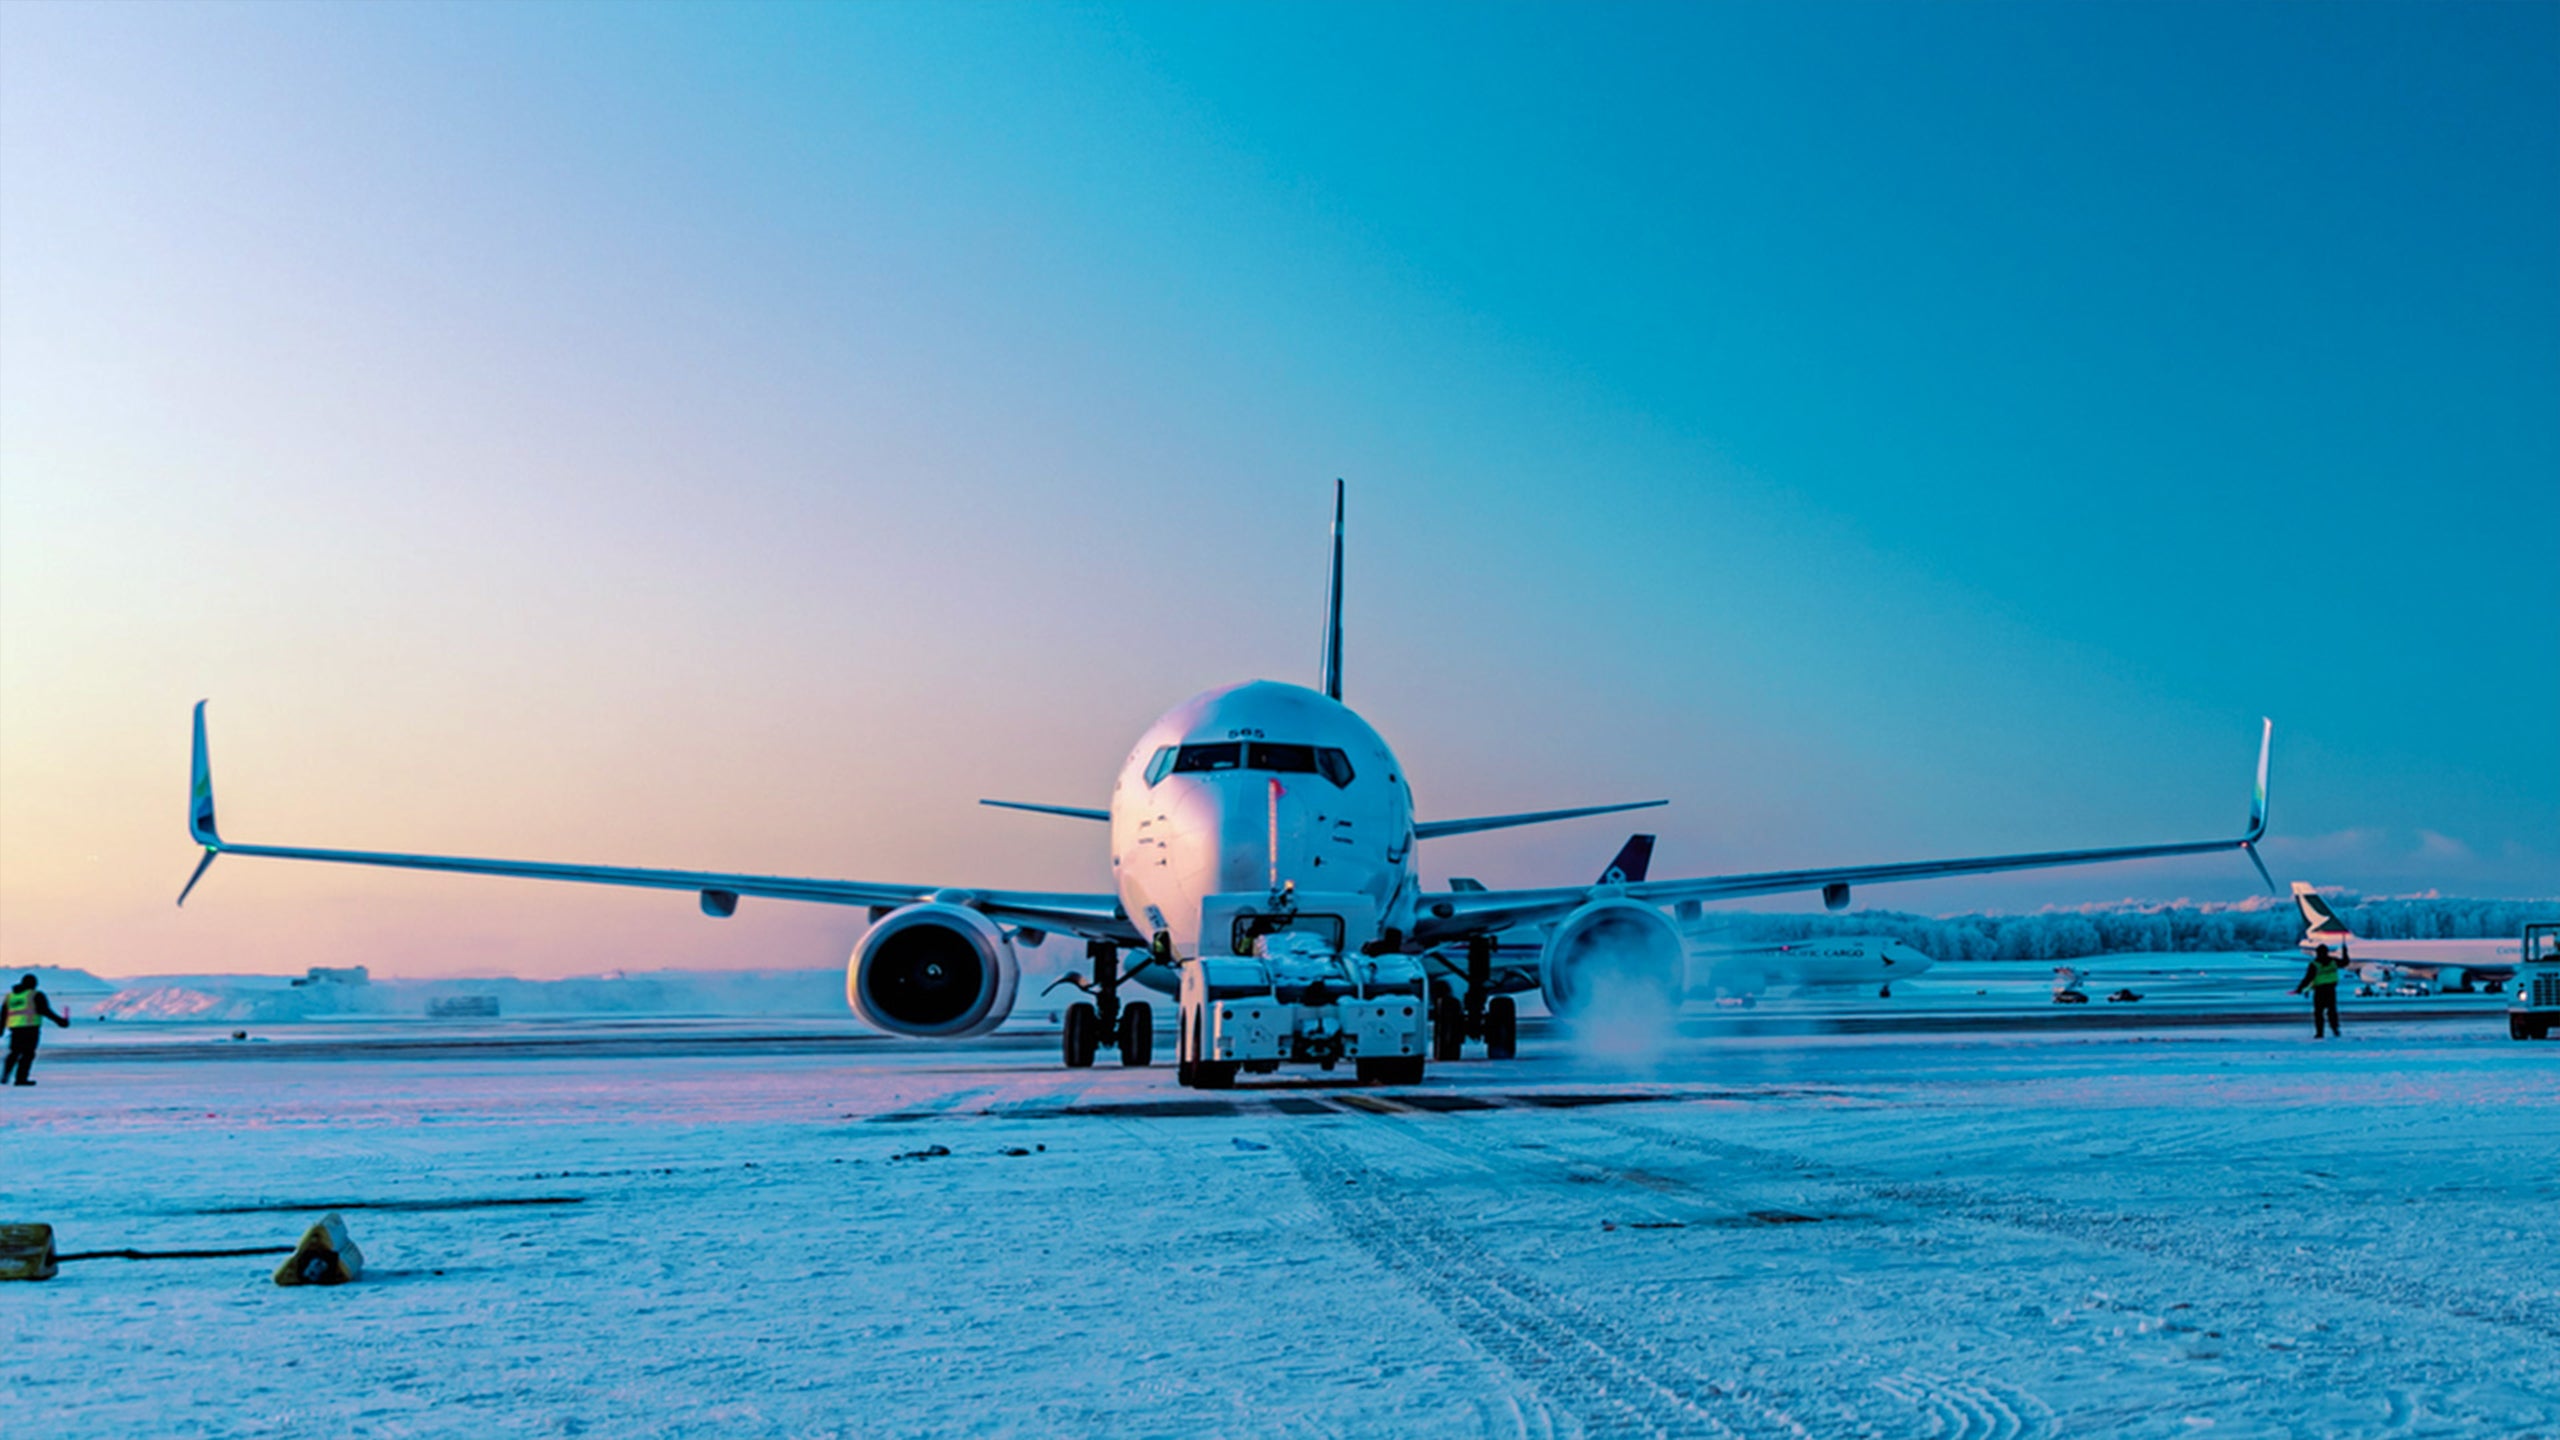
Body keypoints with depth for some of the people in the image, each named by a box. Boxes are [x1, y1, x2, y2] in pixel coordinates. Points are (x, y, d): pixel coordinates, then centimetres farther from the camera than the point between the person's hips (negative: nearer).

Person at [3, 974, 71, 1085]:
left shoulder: (10, 995, 18)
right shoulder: (35, 995, 1)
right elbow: (45, 1011, -5)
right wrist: (59, 1021, -1)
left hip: (14, 1027, 5)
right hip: (30, 1026, -5)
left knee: (14, 1052, 18)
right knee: (28, 1053, -3)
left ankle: (5, 1075, 7)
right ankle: (21, 1078, -8)